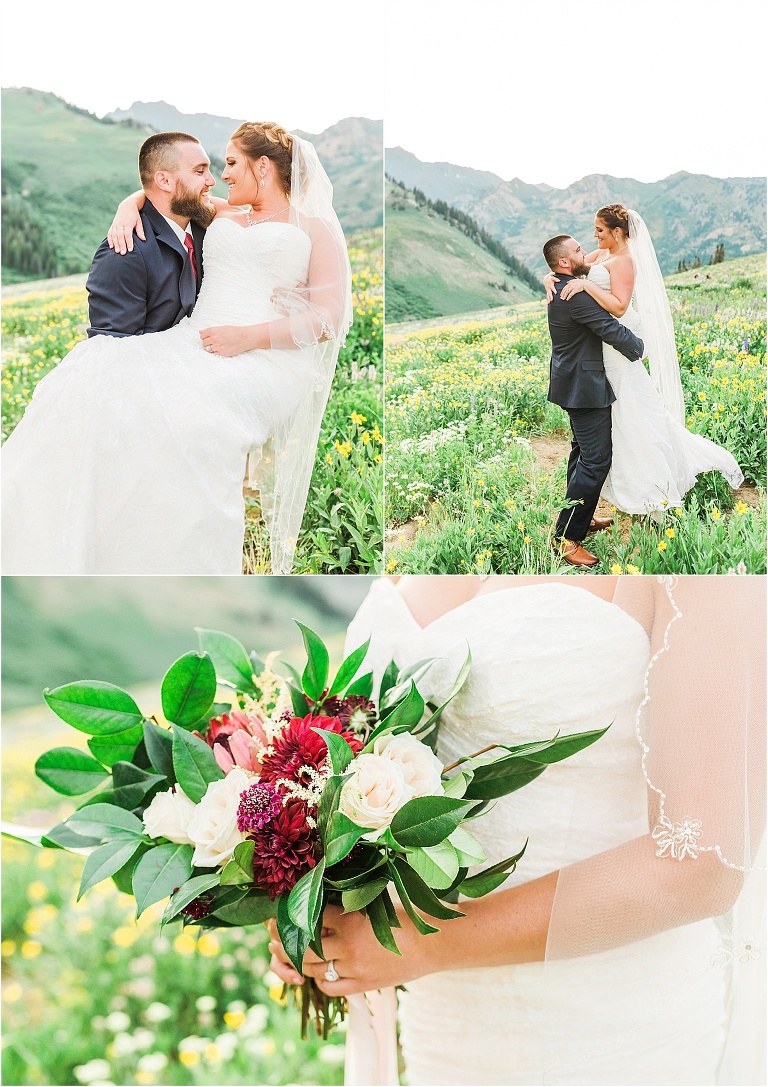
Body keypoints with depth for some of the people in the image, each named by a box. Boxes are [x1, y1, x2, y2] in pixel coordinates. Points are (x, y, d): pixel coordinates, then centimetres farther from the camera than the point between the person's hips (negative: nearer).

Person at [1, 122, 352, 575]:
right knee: (93, 375, -27)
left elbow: (328, 318, 1)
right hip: (193, 342, 5)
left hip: (270, 357, -5)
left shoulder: (316, 229, 14)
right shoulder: (222, 216, 29)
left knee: (187, 415, -40)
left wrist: (250, 336, -14)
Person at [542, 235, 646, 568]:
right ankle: (565, 537, -7)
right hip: (585, 387, -11)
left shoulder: (561, 289, 9)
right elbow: (613, 331, -22)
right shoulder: (576, 295, -24)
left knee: (583, 452, 20)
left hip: (573, 384, 11)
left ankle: (579, 518, 31)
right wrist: (639, 347, -3)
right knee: (595, 460, -9)